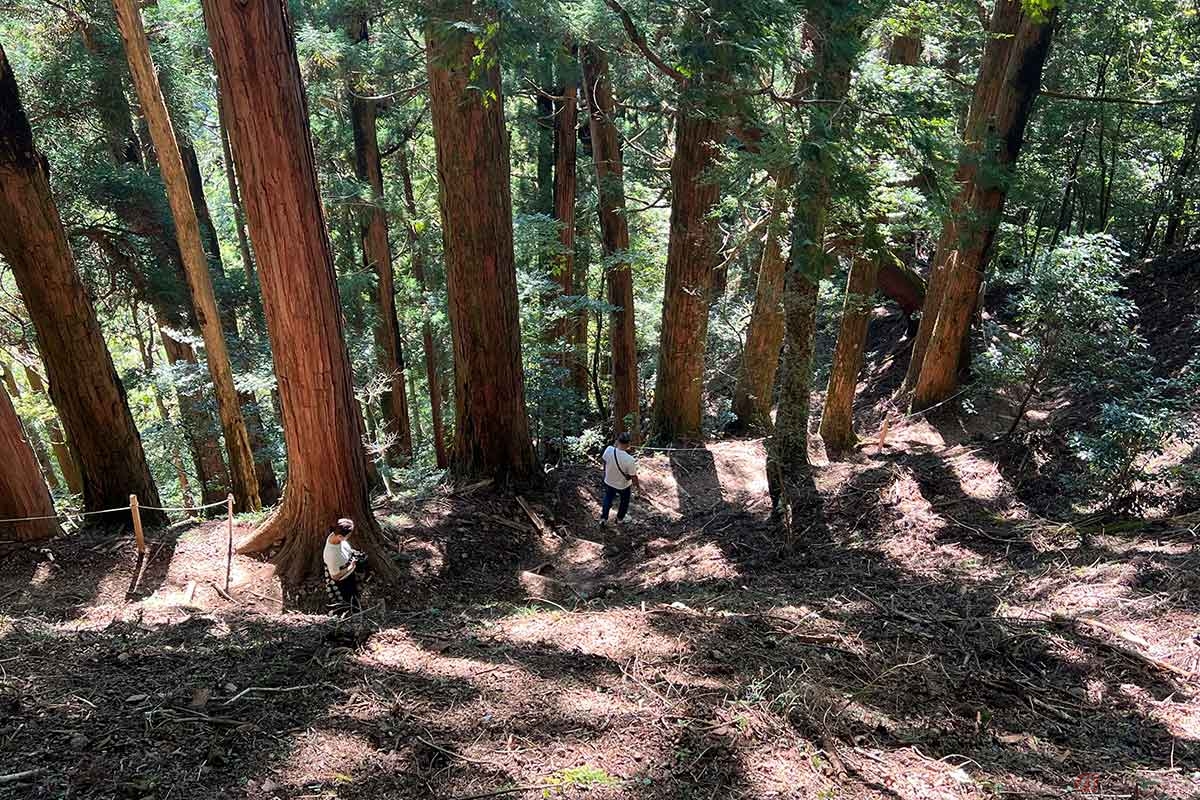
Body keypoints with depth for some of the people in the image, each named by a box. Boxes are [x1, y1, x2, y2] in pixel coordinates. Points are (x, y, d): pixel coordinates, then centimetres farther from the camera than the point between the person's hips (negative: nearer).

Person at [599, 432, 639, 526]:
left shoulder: (608, 450, -28)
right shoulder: (629, 459, -39)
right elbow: (633, 477, -24)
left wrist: (615, 444, -6)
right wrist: (637, 486, -3)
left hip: (608, 482, 3)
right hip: (623, 486, -3)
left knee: (607, 500, 31)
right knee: (624, 502, 28)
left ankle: (603, 519, 46)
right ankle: (620, 519, 51)